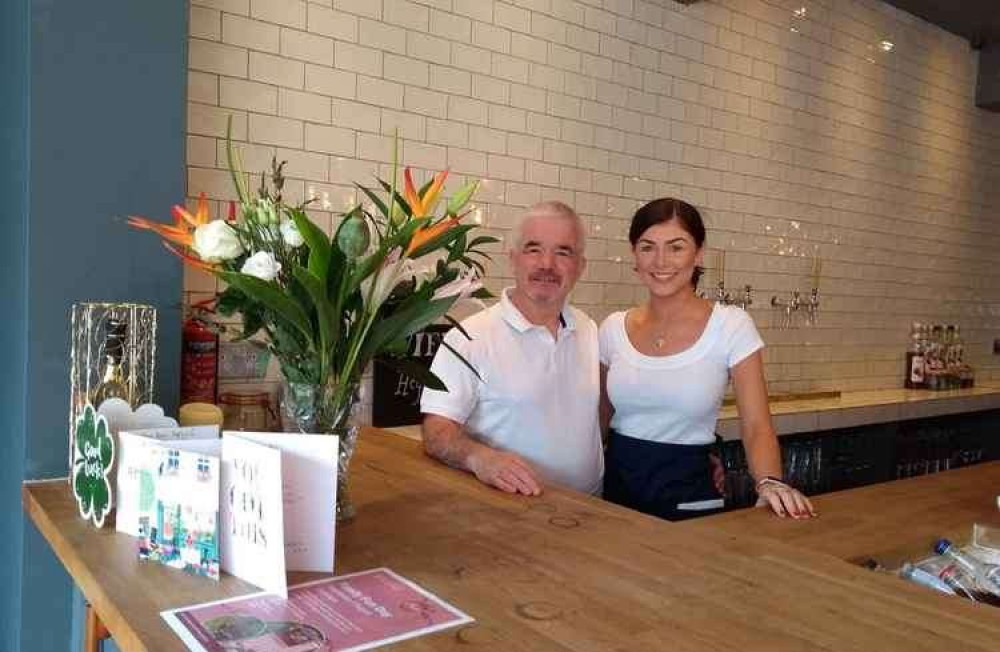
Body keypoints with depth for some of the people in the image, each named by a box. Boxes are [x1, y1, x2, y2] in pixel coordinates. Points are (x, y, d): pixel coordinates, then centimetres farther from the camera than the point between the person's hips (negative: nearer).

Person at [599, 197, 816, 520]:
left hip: (688, 492, -2)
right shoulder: (613, 328, -1)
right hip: (615, 484, 3)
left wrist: (770, 482, -29)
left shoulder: (731, 325, -9)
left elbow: (757, 426, -11)